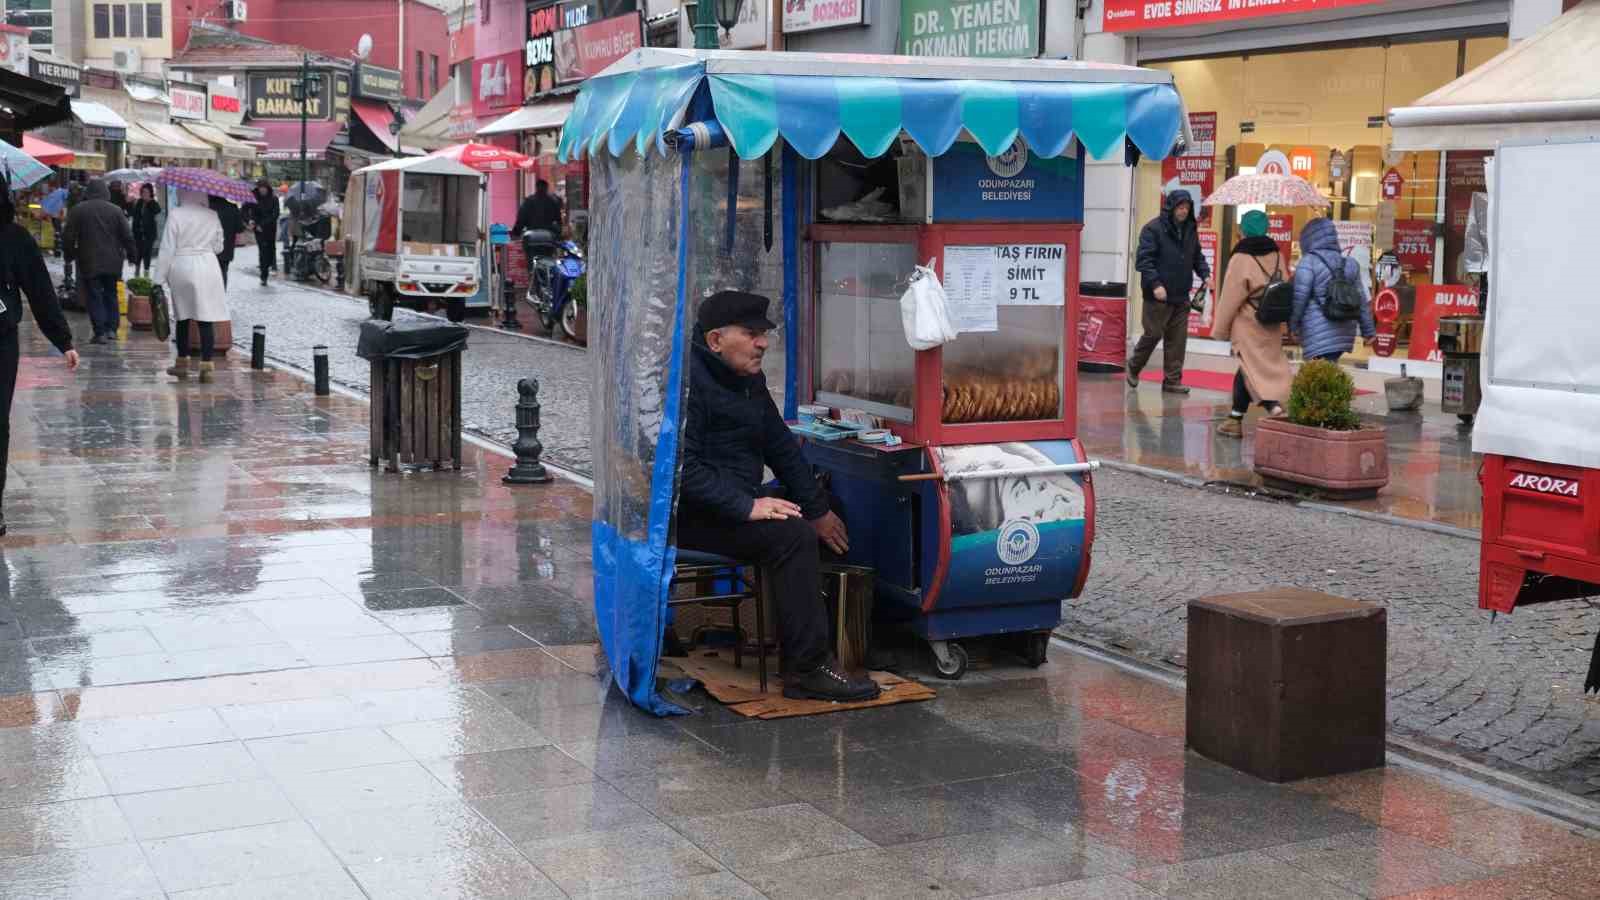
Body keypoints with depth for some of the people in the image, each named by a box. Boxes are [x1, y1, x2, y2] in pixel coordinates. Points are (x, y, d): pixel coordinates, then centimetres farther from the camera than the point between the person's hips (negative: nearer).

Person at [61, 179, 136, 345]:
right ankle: (111, 328, 10)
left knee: (94, 296, 0)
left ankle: (100, 332, -5)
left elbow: (69, 237, 0)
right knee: (111, 294, 15)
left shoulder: (77, 210, -1)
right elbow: (127, 236, 2)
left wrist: (70, 254, 13)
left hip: (89, 262, -2)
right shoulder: (115, 210, 1)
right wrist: (131, 253, 13)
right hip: (112, 262, 2)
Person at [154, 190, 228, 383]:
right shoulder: (212, 215, 2)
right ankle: (207, 365, -9)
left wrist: (159, 278, -3)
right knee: (205, 320, -3)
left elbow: (167, 249, -7)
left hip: (181, 268, -1)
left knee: (182, 318, 15)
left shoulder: (175, 215, -7)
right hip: (208, 269, 1)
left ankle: (182, 362, 23)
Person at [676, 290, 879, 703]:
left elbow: (780, 446, 18)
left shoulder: (748, 378, 14)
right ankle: (807, 670, -23)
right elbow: (682, 467, -25)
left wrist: (818, 509, 12)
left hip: (741, 501, 10)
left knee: (816, 528, -5)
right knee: (791, 536, -26)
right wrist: (746, 507, -29)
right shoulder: (688, 379, -17)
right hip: (694, 514, -10)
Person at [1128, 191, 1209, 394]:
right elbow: (1144, 259, -13)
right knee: (1154, 334, 0)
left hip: (1181, 296, 6)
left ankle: (1172, 380, 11)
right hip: (1158, 295, -6)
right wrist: (1155, 284, -21)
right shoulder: (1153, 229, -9)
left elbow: (1197, 257, 22)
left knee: (1178, 339, 5)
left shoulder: (1190, 230, 11)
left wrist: (1205, 274, 3)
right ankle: (1134, 367, 24)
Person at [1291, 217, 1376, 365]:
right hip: (1344, 332, 7)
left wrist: (1293, 325, 0)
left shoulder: (1309, 262, -6)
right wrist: (1368, 330, 18)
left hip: (1318, 334, -7)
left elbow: (1299, 298, -11)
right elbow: (1363, 300, 14)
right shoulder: (1349, 264, 13)